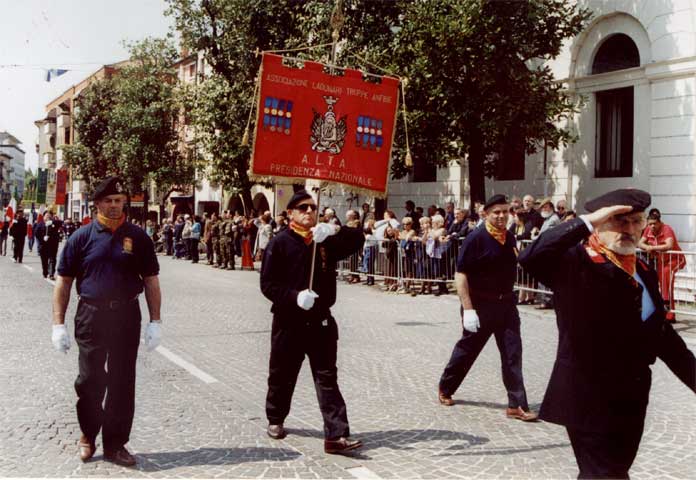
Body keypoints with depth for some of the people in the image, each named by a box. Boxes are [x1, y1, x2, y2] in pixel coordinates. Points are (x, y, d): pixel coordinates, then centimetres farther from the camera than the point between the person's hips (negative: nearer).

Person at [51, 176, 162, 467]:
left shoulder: (138, 237, 4)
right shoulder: (82, 237, 1)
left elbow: (151, 281, 7)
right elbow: (64, 282, 4)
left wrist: (155, 322, 1)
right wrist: (58, 324, -2)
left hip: (127, 316, 1)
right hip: (91, 317, -1)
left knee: (122, 383, 6)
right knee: (90, 380, 6)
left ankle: (115, 443, 18)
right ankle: (88, 435, 28)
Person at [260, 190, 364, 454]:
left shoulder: (326, 241, 7)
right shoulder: (280, 243, -4)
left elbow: (358, 239, -6)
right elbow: (268, 284, -8)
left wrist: (335, 230, -24)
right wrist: (295, 296, -24)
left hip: (321, 321, 2)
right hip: (289, 321, -2)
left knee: (327, 378, -4)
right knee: (282, 376, 14)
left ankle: (336, 435, -7)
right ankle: (275, 419, 38)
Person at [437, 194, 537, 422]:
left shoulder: (510, 238, 5)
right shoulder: (476, 238, -13)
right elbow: (461, 275, -16)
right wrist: (468, 309, -21)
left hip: (506, 303, 5)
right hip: (480, 304, -5)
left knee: (512, 353, 0)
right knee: (467, 349, 9)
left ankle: (516, 405, 4)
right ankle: (445, 389, 31)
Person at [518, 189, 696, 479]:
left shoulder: (644, 272, 12)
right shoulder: (575, 262, -11)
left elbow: (664, 335, 16)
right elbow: (530, 257, -31)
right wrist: (587, 222, -28)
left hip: (631, 397, 8)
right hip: (589, 397, -8)